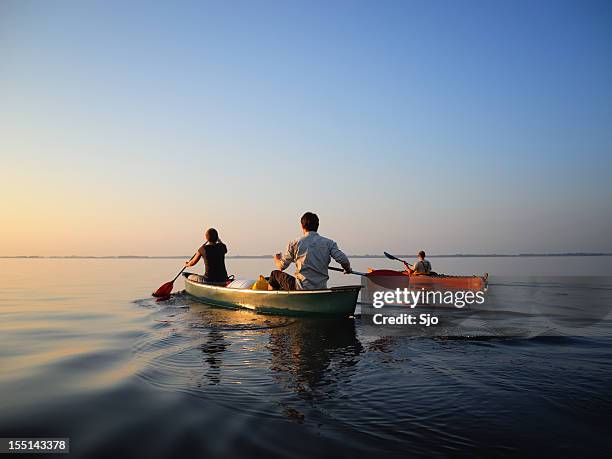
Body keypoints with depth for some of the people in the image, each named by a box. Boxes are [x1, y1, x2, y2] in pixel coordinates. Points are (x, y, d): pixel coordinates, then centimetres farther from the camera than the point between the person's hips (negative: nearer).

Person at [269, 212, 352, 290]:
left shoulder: (294, 244, -5)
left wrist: (277, 259, 26)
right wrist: (347, 269, 14)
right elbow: (344, 260, -9)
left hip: (301, 289, -3)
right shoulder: (328, 243, -1)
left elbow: (281, 267, 3)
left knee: (275, 274, 22)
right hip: (321, 289, 4)